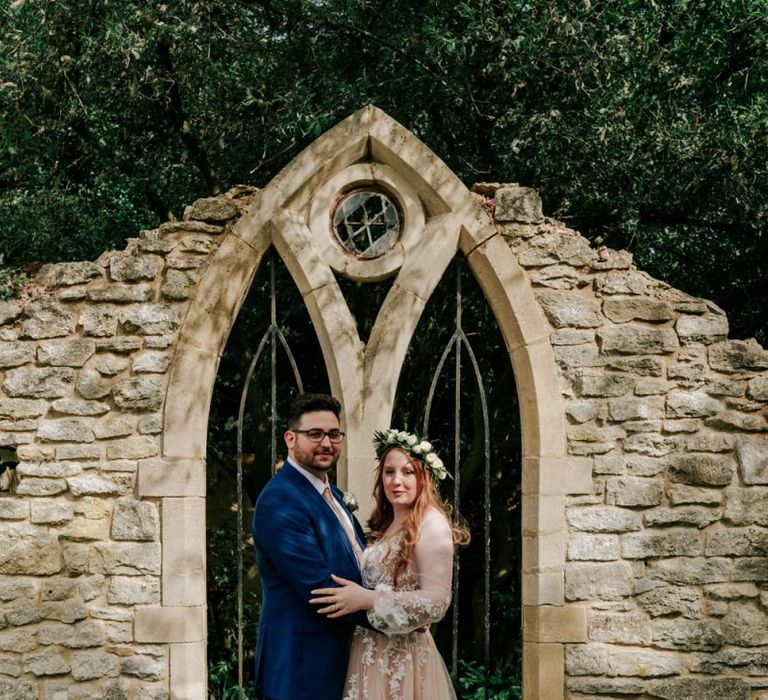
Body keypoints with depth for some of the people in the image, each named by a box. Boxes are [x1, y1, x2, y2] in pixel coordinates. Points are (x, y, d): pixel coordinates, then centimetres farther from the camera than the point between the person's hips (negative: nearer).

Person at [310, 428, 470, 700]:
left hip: (403, 659, -8)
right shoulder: (386, 524, 13)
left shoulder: (432, 524, -13)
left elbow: (437, 601, -21)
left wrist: (367, 600, -23)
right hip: (371, 655, 8)